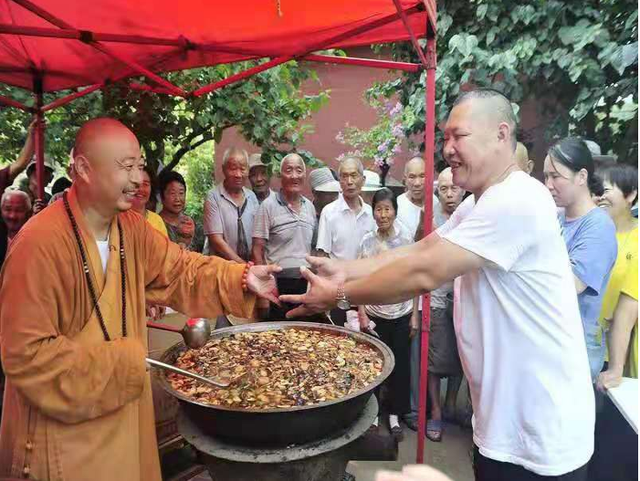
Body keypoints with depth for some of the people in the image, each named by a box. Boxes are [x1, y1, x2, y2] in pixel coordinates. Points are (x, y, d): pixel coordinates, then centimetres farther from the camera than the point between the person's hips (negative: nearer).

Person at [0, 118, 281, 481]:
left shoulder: (132, 228, -2)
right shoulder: (40, 244, -26)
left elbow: (181, 271, 0)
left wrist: (242, 278, -16)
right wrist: (124, 361, -22)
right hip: (64, 429, -6)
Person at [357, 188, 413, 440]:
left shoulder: (406, 241, -3)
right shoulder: (367, 241, -2)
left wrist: (415, 315, -2)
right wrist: (361, 313, -5)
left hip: (401, 315, 0)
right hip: (374, 314, 0)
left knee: (400, 365, 8)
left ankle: (395, 414, 25)